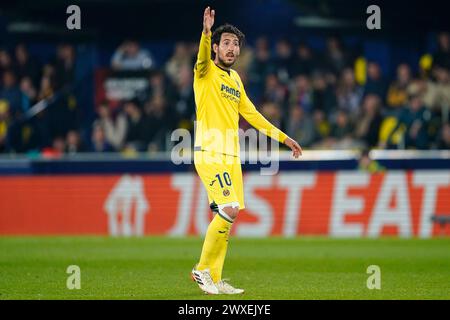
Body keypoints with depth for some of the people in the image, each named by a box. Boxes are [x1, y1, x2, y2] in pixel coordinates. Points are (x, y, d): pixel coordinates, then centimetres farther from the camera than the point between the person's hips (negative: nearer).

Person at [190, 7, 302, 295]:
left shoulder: (235, 78, 18)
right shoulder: (206, 73, -4)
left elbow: (251, 114, 25)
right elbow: (202, 58, -29)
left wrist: (284, 137, 25)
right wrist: (206, 32, -49)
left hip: (231, 155, 8)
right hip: (210, 152, -8)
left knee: (226, 216, 7)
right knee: (229, 209, -18)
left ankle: (214, 279, 13)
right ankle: (203, 269, -6)